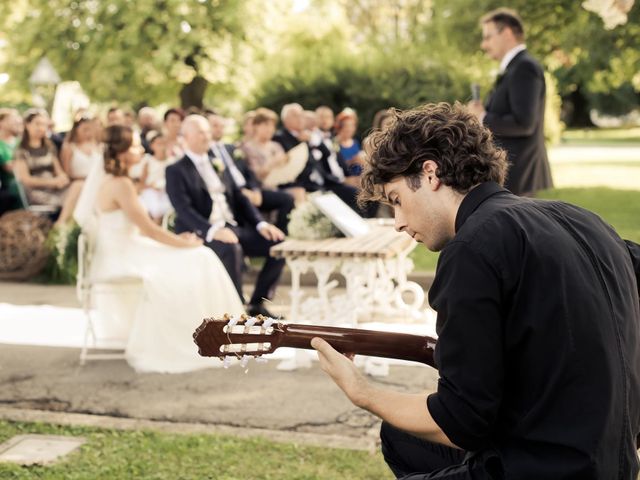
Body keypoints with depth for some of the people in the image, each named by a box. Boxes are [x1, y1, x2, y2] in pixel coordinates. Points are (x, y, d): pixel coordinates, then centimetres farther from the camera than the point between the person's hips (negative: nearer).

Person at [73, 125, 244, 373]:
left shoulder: (109, 178, 11)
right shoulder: (121, 185, -19)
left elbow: (141, 228, 15)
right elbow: (149, 229, -18)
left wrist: (176, 239, 7)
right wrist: (185, 243, -6)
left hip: (123, 250, 9)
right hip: (120, 259, -9)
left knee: (201, 258, 6)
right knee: (191, 265, -10)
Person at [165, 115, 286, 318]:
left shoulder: (219, 164, 20)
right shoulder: (175, 171, -1)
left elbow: (239, 198, 18)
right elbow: (184, 210, -14)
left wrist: (261, 224, 1)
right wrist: (213, 230, -30)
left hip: (233, 227, 7)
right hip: (202, 233, -7)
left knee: (279, 243, -11)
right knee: (232, 249, -38)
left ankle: (257, 303, -2)